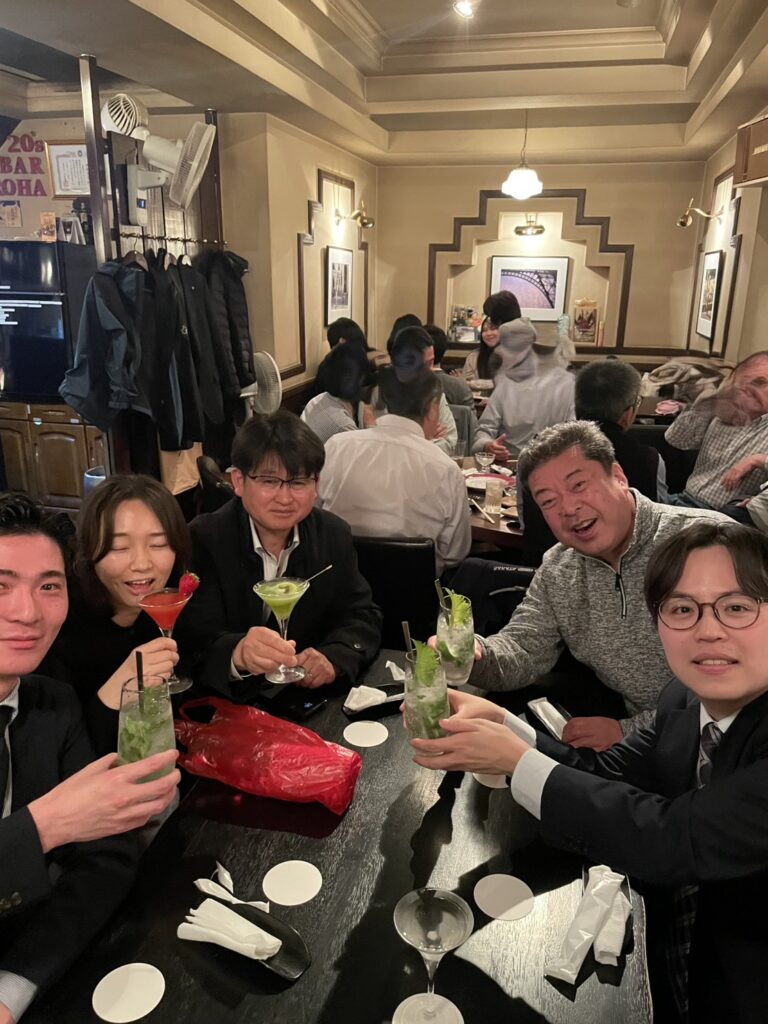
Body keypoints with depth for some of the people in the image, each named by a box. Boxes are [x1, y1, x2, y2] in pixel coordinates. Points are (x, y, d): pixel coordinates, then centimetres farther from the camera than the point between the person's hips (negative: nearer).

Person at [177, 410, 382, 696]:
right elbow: (196, 641, -20)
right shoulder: (203, 541, -12)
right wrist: (237, 654, -42)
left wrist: (334, 658, -18)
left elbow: (361, 617, 3)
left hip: (312, 701, 4)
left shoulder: (334, 535, 1)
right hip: (226, 705, -3)